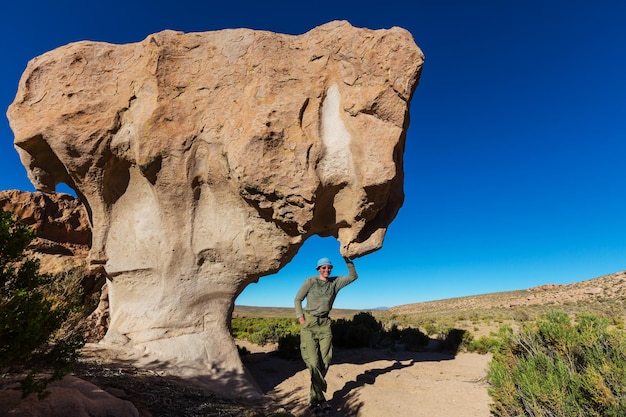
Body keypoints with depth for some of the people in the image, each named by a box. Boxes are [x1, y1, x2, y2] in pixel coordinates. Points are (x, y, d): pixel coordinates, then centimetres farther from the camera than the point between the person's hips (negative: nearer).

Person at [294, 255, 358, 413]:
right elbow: (298, 299, 2)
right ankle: (320, 398, 6)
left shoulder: (335, 282, 5)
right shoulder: (310, 281, -3)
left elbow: (353, 276, 2)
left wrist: (347, 261, -9)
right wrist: (300, 317, -7)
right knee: (313, 361, -8)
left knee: (325, 360, 1)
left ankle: (314, 397, 18)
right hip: (309, 323, -3)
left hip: (325, 324, 4)